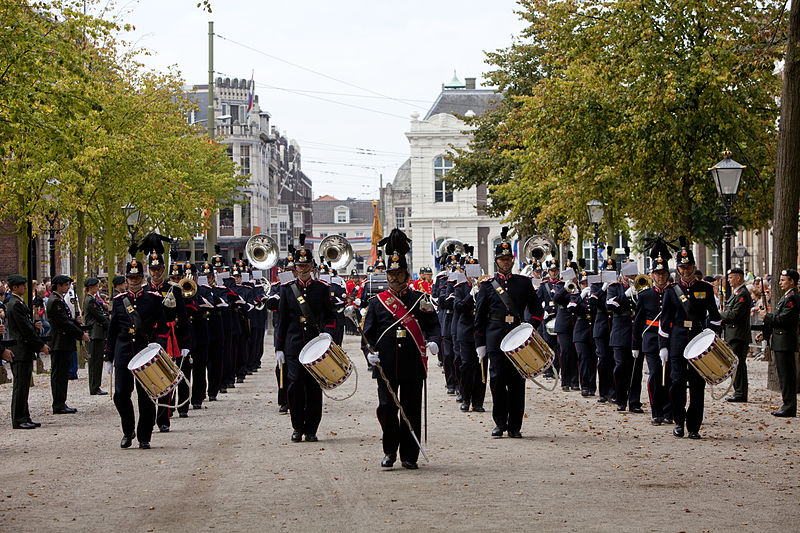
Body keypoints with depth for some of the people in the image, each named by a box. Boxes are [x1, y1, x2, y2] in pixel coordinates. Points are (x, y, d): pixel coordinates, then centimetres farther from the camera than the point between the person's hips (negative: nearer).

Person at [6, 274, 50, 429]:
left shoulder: (17, 303, 17)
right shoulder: (16, 305, -15)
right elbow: (26, 329, -18)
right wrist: (41, 345, -12)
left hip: (25, 352, 10)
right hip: (21, 351, -10)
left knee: (23, 387, 12)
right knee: (20, 386, -6)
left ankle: (24, 418, 17)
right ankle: (18, 420, -2)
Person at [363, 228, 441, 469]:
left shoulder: (419, 299, 7)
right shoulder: (377, 302, 8)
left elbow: (433, 325, 5)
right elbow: (368, 331, 9)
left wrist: (432, 341, -16)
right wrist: (369, 352, -8)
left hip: (412, 366, 0)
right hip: (386, 365, 0)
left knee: (412, 410, 2)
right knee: (386, 407, -5)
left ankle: (409, 456, 10)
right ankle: (390, 451, 13)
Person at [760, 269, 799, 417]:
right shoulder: (786, 297, 18)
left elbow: (783, 320, -22)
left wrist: (767, 316, -10)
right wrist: (765, 332, 18)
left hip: (785, 343, -11)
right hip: (781, 343, 11)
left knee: (787, 376, -8)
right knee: (785, 376, 12)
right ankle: (788, 407, 17)